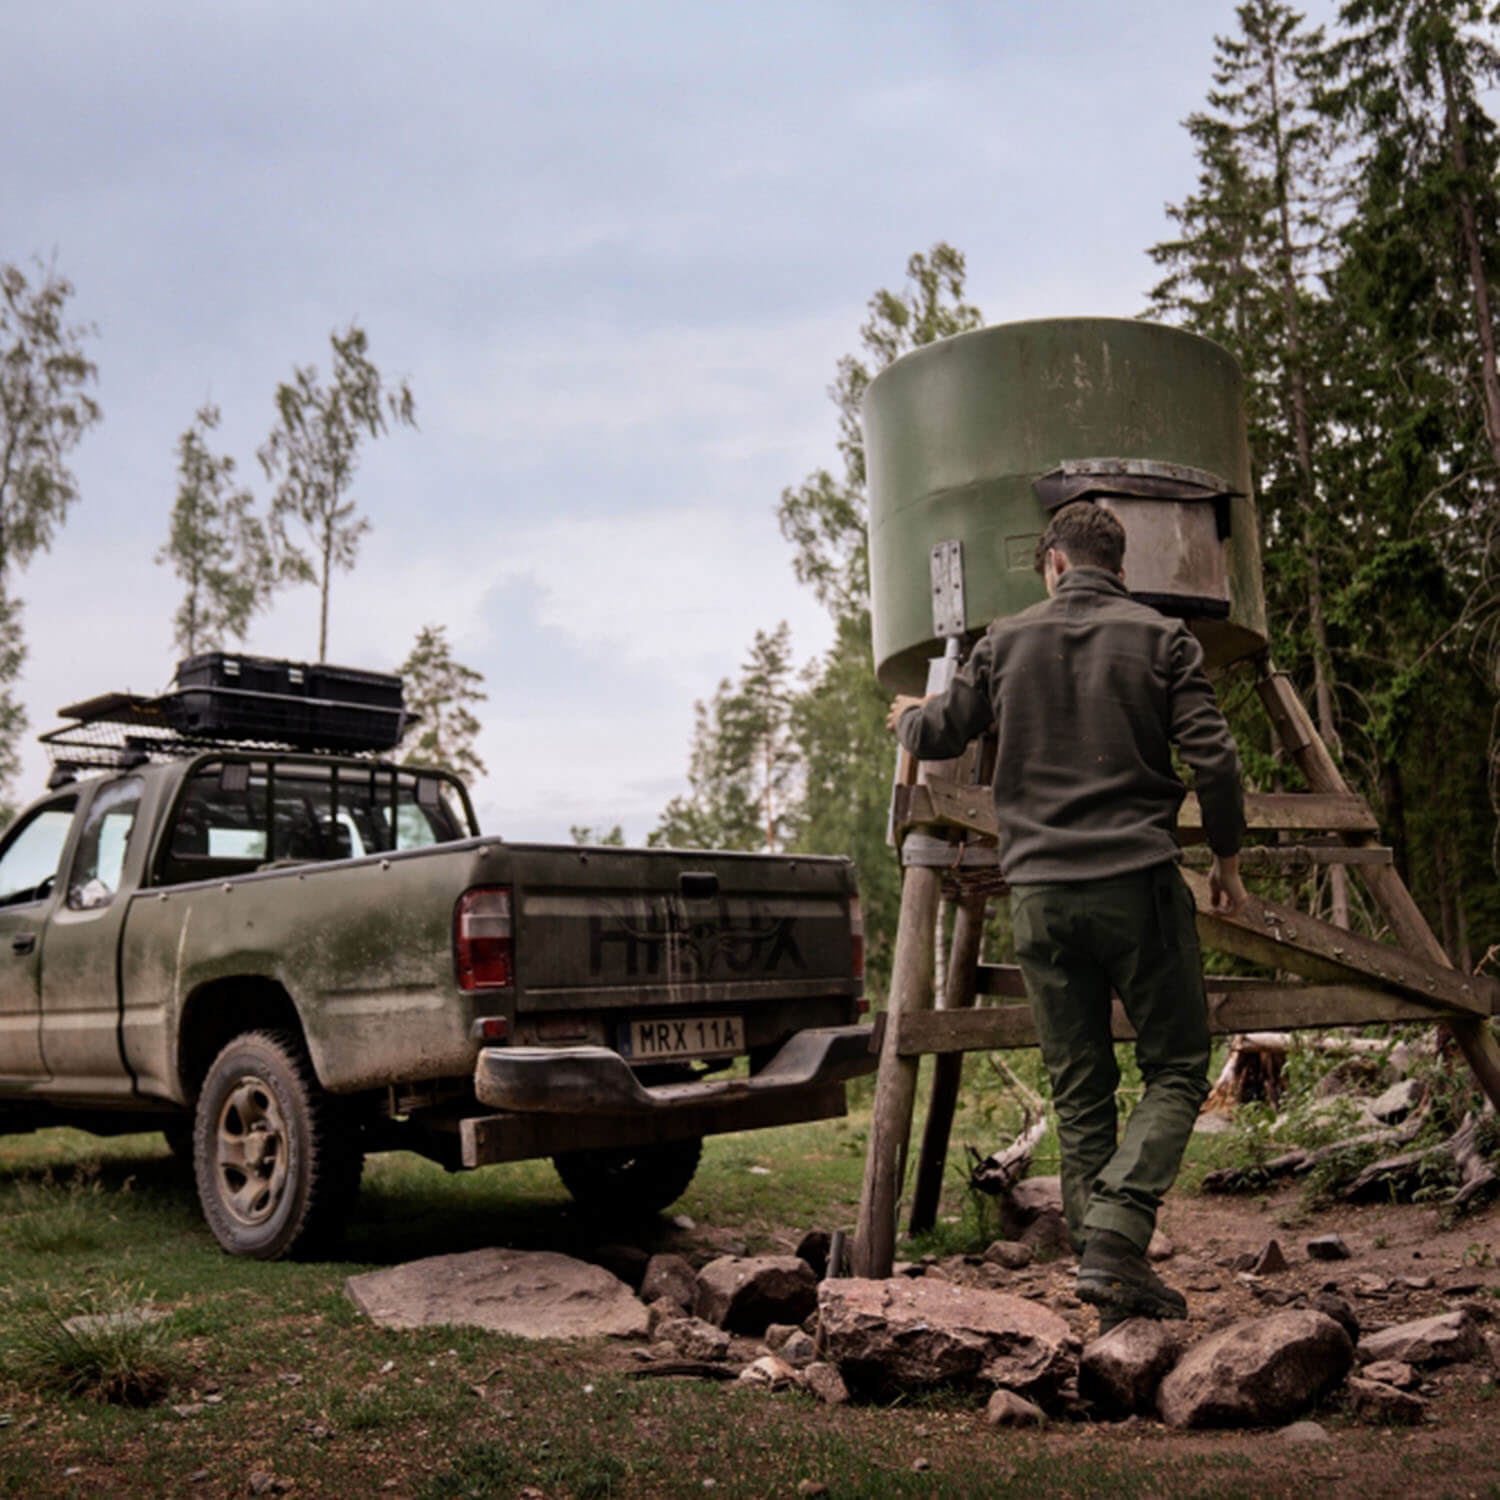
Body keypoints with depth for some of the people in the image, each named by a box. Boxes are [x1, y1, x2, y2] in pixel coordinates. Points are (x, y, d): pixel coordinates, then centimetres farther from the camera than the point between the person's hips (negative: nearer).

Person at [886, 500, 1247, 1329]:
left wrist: (906, 716, 38)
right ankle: (1115, 1235, -10)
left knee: (1079, 1090, 10)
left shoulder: (1007, 640, 8)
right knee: (1175, 1072, 7)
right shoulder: (1161, 637, 2)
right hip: (1138, 884, -2)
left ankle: (1107, 1269, 9)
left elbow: (936, 737, 15)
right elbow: (1212, 758, -5)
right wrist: (1226, 858, 9)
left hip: (1040, 891, 3)